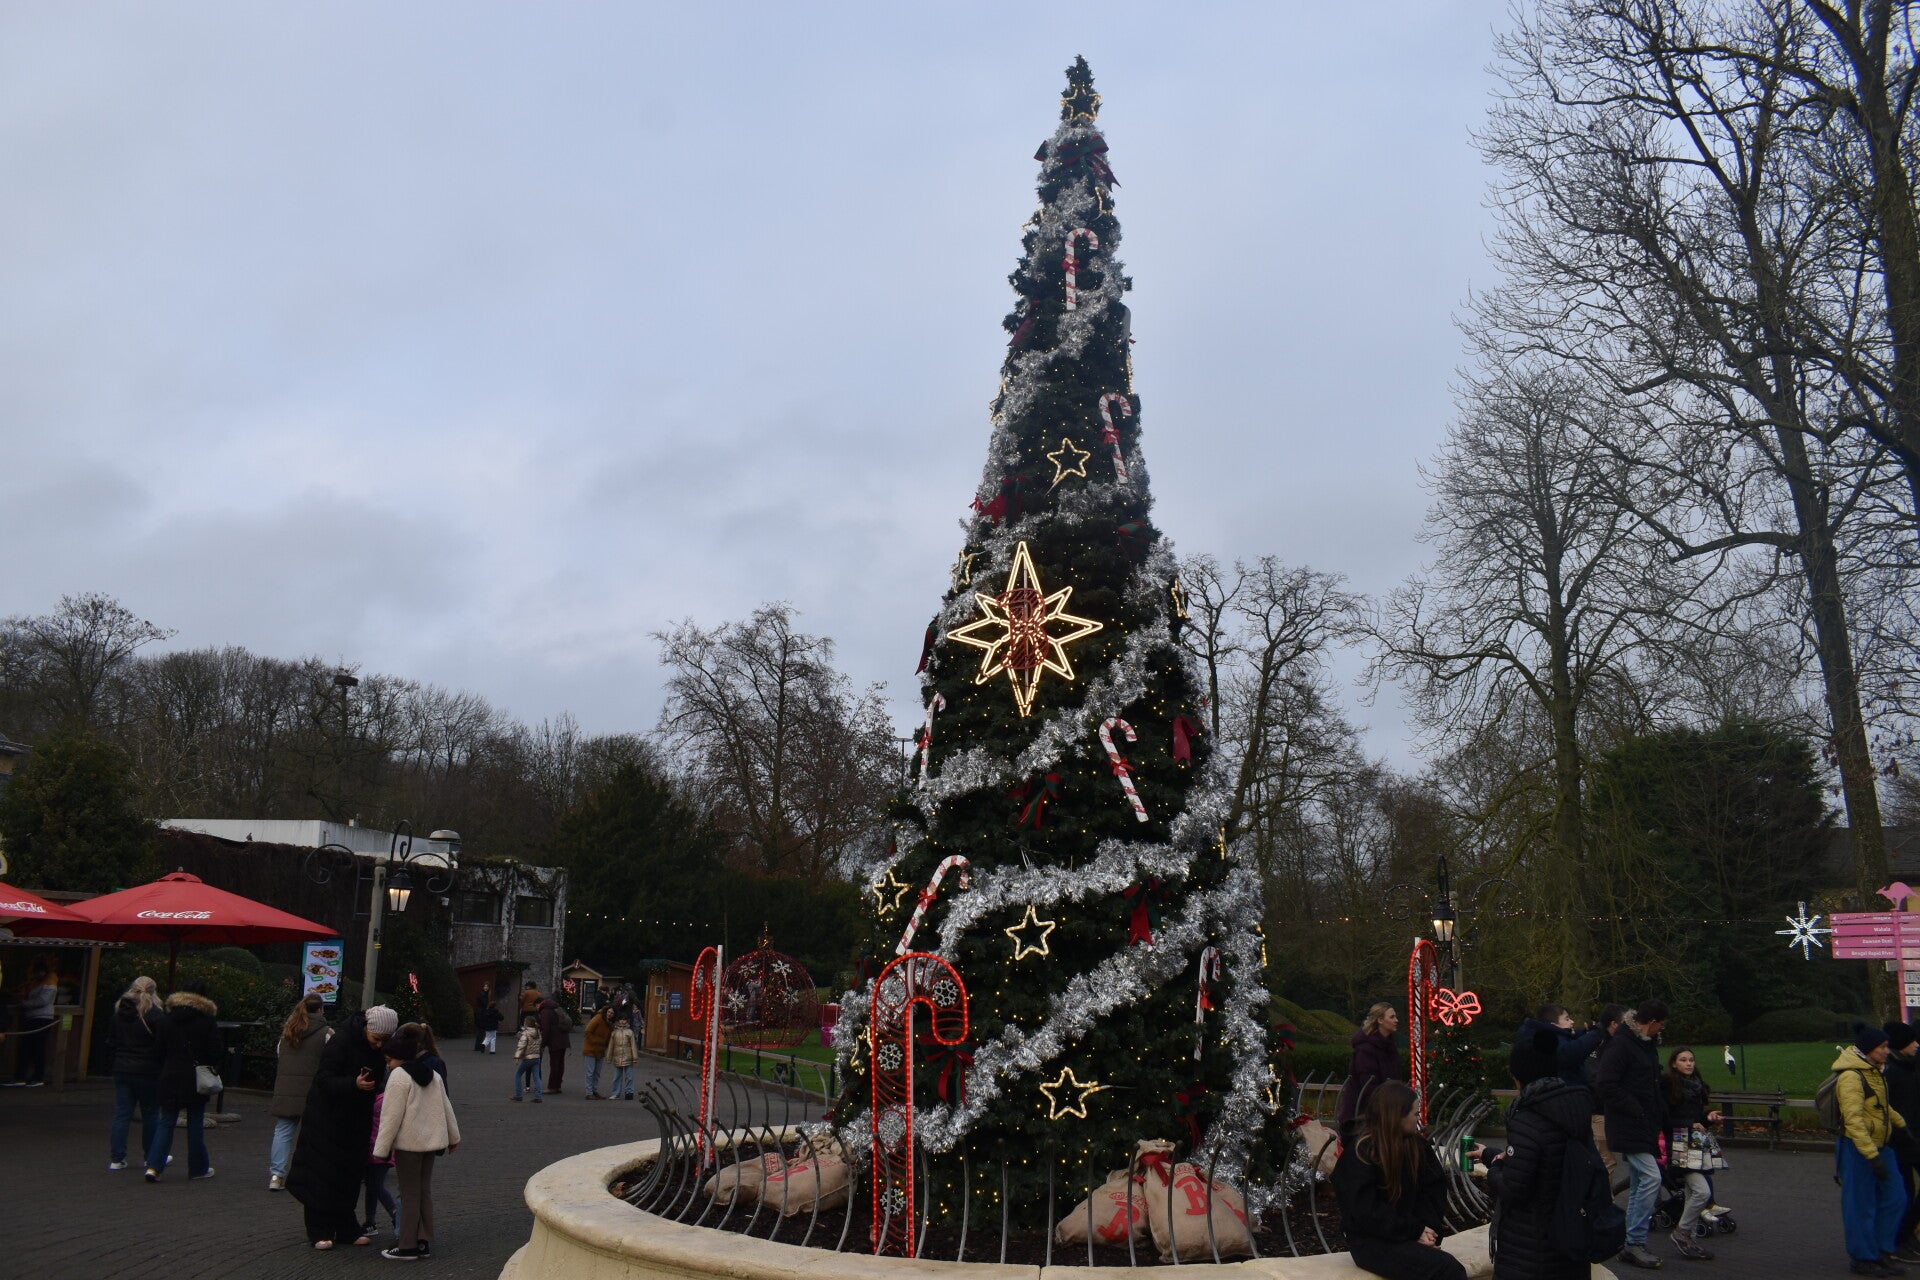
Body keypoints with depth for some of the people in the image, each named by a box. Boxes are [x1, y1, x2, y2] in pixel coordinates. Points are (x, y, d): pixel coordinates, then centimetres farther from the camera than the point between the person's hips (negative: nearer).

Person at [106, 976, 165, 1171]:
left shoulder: (118, 1013, 5)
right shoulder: (155, 1016, -13)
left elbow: (110, 1042, 11)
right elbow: (162, 1046, -14)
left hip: (122, 1071, 5)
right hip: (148, 1072, -5)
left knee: (121, 1114, 8)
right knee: (151, 1114, 7)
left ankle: (116, 1159, 5)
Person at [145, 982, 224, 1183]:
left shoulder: (169, 1020, 3)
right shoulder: (208, 1021, -6)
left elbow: (161, 1051, 6)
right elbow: (215, 1053, -7)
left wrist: (164, 1072, 15)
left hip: (171, 1078, 2)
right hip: (196, 1081, -2)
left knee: (166, 1122, 8)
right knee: (196, 1124, 6)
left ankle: (153, 1165, -5)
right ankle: (198, 1168, 14)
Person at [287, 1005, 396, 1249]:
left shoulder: (380, 1051, 0)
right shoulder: (341, 1044, -20)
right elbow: (323, 1079, -24)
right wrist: (353, 1084, -38)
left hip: (356, 1121, 6)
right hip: (327, 1119, -6)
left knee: (350, 1176, 10)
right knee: (322, 1176, -1)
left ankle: (347, 1229, 19)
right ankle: (320, 1232, 7)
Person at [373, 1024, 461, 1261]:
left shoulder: (399, 1076, -12)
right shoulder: (433, 1074, 12)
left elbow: (392, 1116, -16)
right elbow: (446, 1108, 17)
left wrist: (381, 1149, -12)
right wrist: (453, 1137, 26)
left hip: (408, 1143, -7)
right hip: (431, 1141, 7)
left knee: (410, 1195, -1)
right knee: (425, 1191, 12)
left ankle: (408, 1246, 4)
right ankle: (424, 1242, 14)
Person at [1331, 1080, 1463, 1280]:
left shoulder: (1417, 1145, 11)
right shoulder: (1359, 1155, -8)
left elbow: (1433, 1193, 9)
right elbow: (1368, 1213, -12)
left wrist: (1428, 1230, -8)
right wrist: (1415, 1232, -13)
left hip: (1410, 1238, 6)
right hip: (1371, 1242, -5)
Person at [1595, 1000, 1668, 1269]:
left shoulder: (1647, 1044, 15)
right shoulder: (1620, 1045, -15)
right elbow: (1606, 1085, -21)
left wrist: (1660, 1115, 14)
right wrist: (1636, 1111, -20)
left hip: (1645, 1128, 10)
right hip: (1628, 1128, -10)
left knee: (1638, 1182, 13)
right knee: (1651, 1177, -16)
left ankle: (1632, 1245, 21)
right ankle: (1635, 1242, -10)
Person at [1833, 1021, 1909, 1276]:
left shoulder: (1874, 1071, 11)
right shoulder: (1851, 1076, -20)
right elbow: (1853, 1120, -25)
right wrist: (1872, 1156, -28)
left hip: (1880, 1147, 10)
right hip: (1857, 1150, -10)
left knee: (1894, 1198, 13)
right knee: (1861, 1206, 0)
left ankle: (1883, 1251, 26)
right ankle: (1863, 1258, 12)